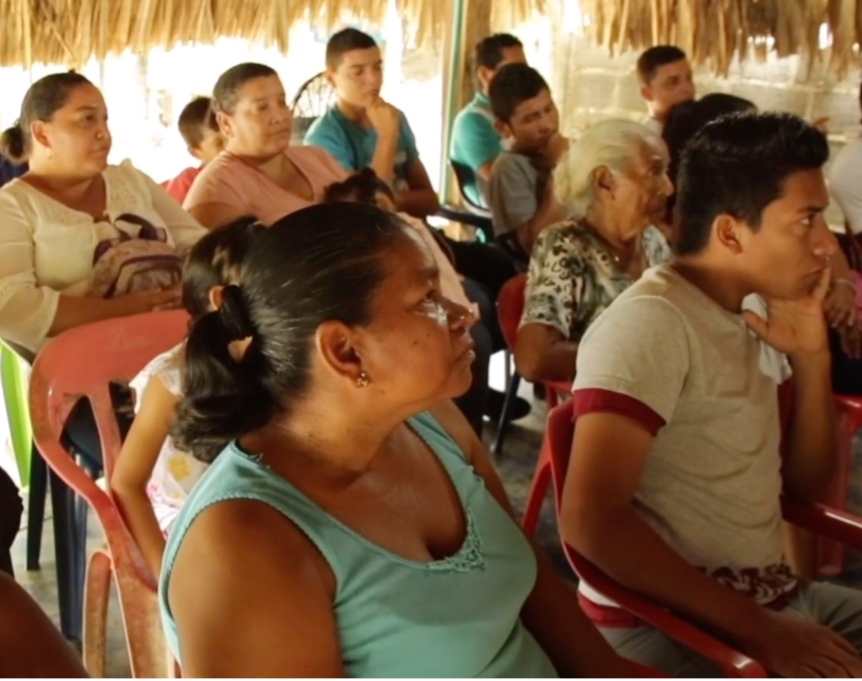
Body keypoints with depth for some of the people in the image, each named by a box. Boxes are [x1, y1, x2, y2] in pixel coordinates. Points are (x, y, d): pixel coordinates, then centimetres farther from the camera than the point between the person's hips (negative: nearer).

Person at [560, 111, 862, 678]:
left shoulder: (743, 319, 10)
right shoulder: (651, 322, -15)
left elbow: (806, 488, 15)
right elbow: (589, 520, -24)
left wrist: (811, 359, 1)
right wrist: (756, 630, -23)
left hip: (775, 597, 8)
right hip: (666, 624, -8)